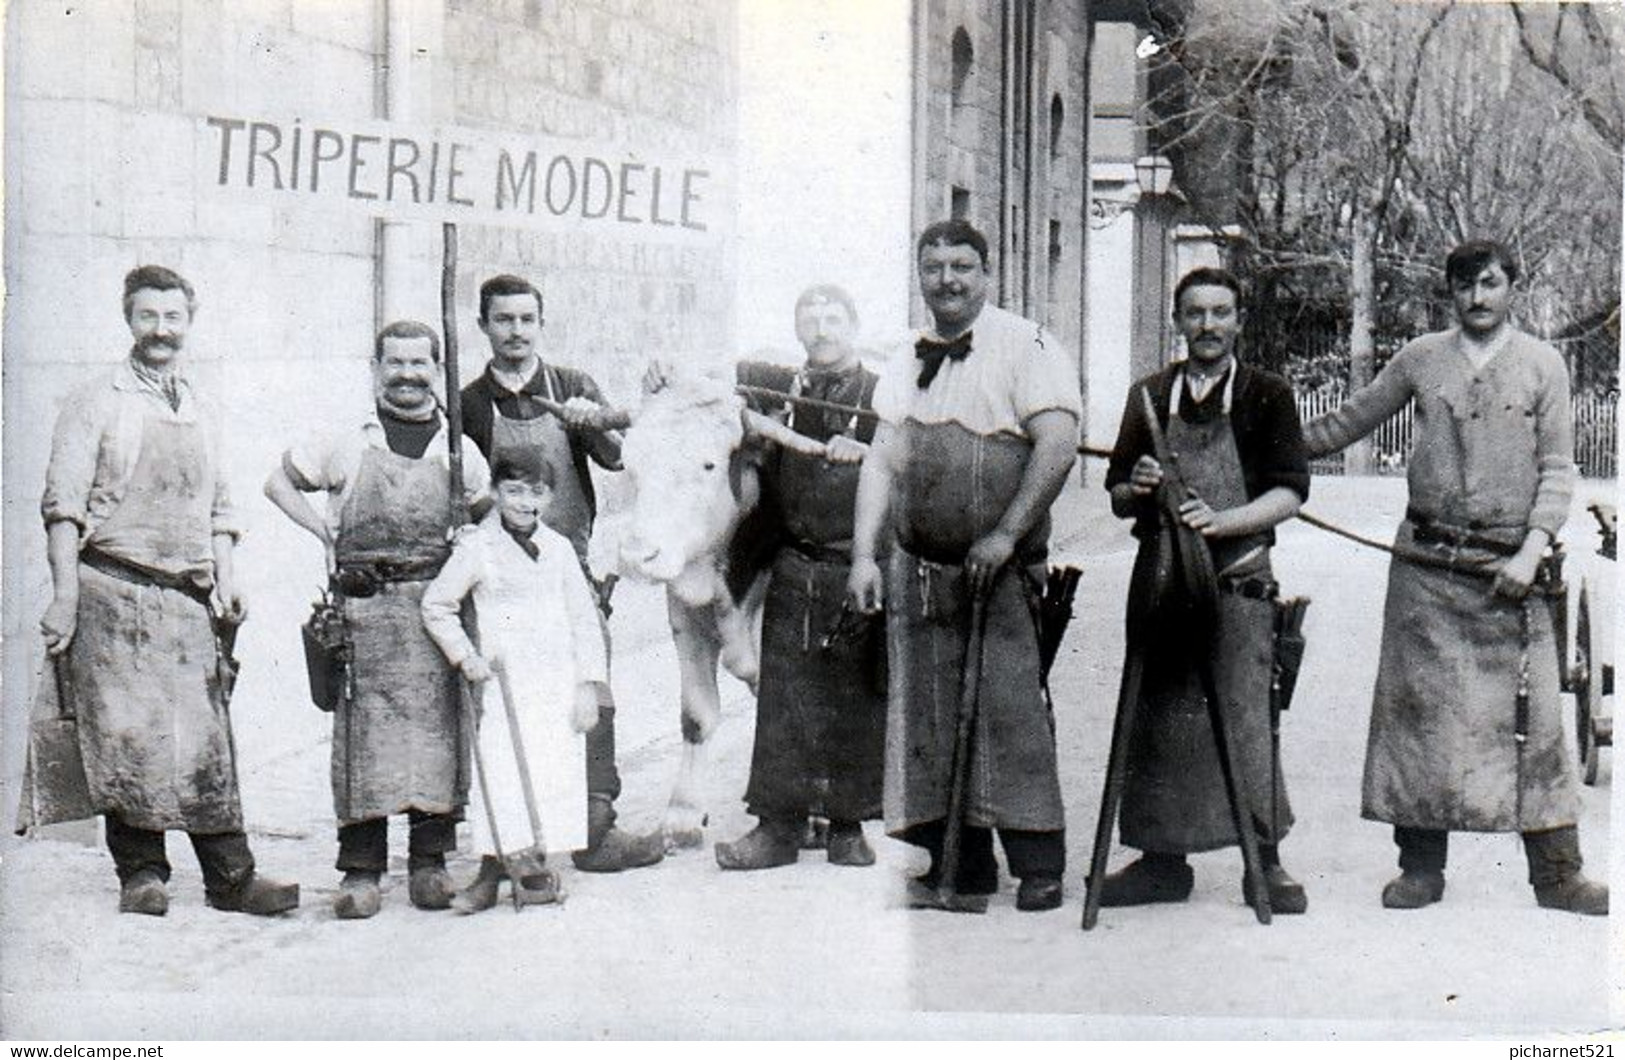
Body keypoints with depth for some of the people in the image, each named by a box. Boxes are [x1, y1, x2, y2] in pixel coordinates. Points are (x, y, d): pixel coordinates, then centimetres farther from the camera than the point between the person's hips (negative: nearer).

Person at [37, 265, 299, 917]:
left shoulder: (203, 414, 19)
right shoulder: (96, 403, 3)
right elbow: (63, 504, -3)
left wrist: (224, 582, 10)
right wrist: (66, 594, -11)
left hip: (186, 596, 4)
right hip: (113, 590, -4)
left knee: (206, 739, 0)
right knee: (128, 736, -5)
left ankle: (230, 876, 1)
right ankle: (140, 873, 5)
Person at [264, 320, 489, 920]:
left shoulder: (458, 452, 11)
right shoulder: (345, 446, 8)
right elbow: (279, 482, 19)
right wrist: (322, 528, 6)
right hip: (364, 607, -1)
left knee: (437, 729, 0)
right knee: (363, 732, -4)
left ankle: (429, 861, 10)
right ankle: (361, 869, 1)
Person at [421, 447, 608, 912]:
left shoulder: (558, 548, 8)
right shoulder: (476, 549, -1)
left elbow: (584, 618, 9)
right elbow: (436, 606, 6)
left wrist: (588, 685, 4)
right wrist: (464, 656, -4)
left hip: (557, 683, 3)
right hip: (503, 681, -3)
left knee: (556, 772, 1)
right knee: (504, 773, -9)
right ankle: (520, 862, -2)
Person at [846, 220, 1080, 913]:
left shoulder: (1025, 347, -4)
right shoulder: (907, 365, 15)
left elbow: (1057, 444, -13)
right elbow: (883, 461, 12)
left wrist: (1004, 536, -16)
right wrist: (864, 556, 2)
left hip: (999, 570, -6)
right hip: (917, 570, 6)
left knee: (1008, 711, -9)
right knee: (929, 720, 6)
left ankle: (1038, 867, 0)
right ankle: (958, 871, 14)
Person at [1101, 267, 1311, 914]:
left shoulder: (1267, 396, 6)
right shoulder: (1149, 396, 15)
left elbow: (1289, 494, -2)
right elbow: (1117, 501, 17)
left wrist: (1221, 520, -17)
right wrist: (1137, 489, -6)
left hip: (1238, 577, -3)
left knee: (1245, 718, -8)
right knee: (1156, 720, 2)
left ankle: (1265, 860, -1)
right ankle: (1162, 857, 10)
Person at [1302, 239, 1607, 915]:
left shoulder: (1542, 365, 5)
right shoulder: (1420, 359, 8)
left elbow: (1557, 470, 3)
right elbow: (1349, 422, 17)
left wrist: (1531, 553, -7)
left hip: (1509, 568, -1)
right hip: (1427, 562, 1)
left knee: (1530, 714, -3)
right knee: (1419, 708, 2)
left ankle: (1557, 871, 5)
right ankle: (1420, 865, 10)